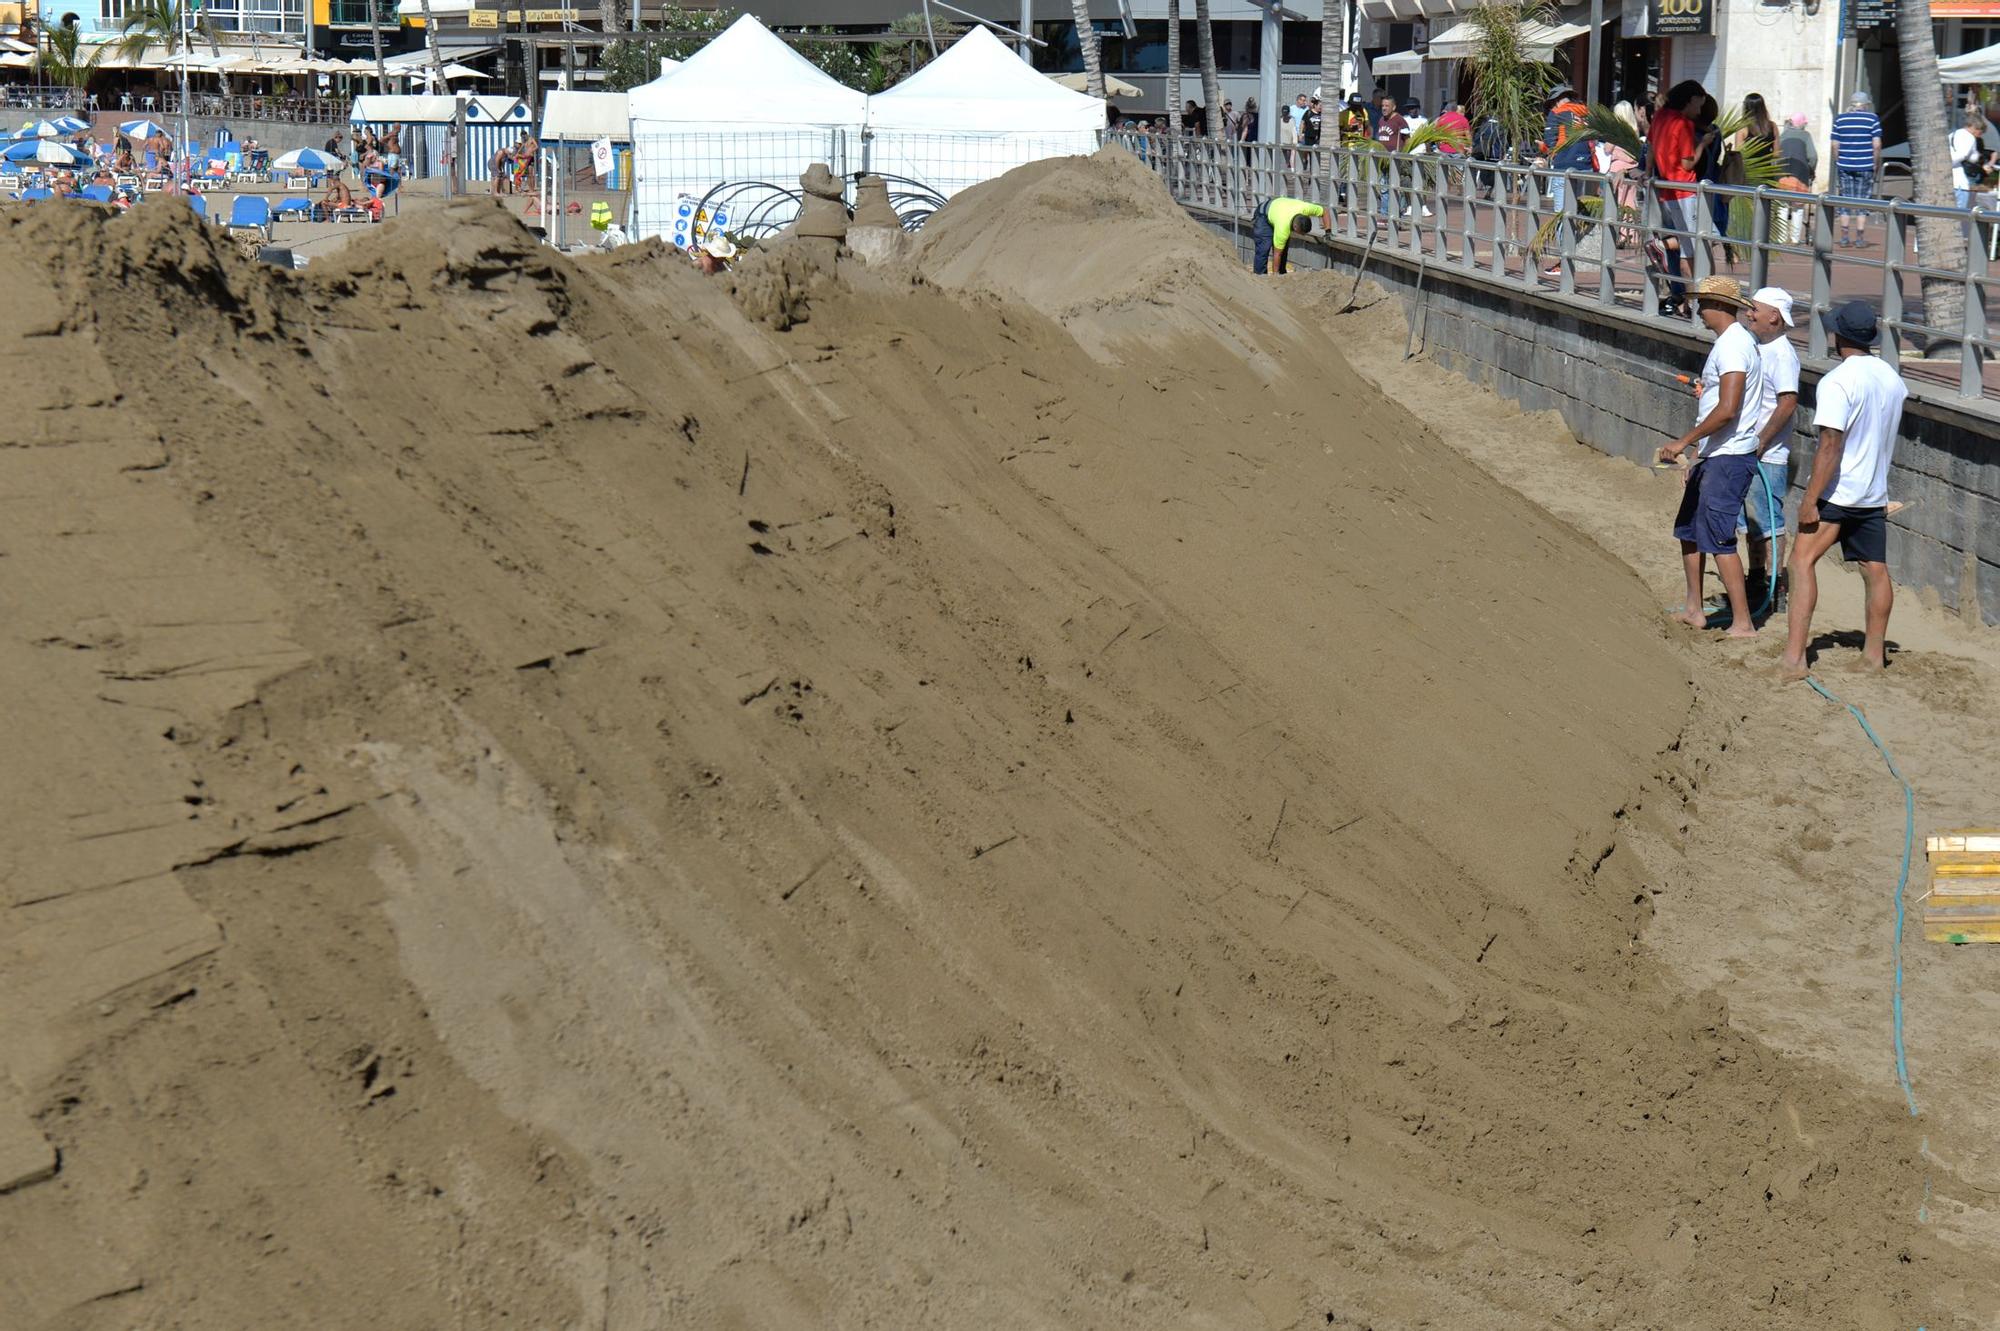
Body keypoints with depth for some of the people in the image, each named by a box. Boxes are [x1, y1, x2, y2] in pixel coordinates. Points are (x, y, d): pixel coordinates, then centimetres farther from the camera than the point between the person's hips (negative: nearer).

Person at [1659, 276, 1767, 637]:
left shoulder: (1733, 346, -18)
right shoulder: (1730, 341, 15)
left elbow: (1727, 409, -27)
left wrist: (1684, 441, -21)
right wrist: (1697, 452, 23)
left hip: (1728, 459, -11)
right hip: (1714, 456, 11)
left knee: (1718, 539, -11)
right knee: (1688, 528, 19)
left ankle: (1743, 623, -10)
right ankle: (1694, 610, 30)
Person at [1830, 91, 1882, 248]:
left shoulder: (1840, 119, 5)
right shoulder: (1873, 119, -3)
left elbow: (1835, 145, 2)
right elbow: (1876, 145, -8)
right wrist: (1877, 164, 2)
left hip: (1844, 165, 2)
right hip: (1865, 166, -2)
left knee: (1845, 200, 8)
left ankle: (1844, 237, 6)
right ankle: (1860, 238, 4)